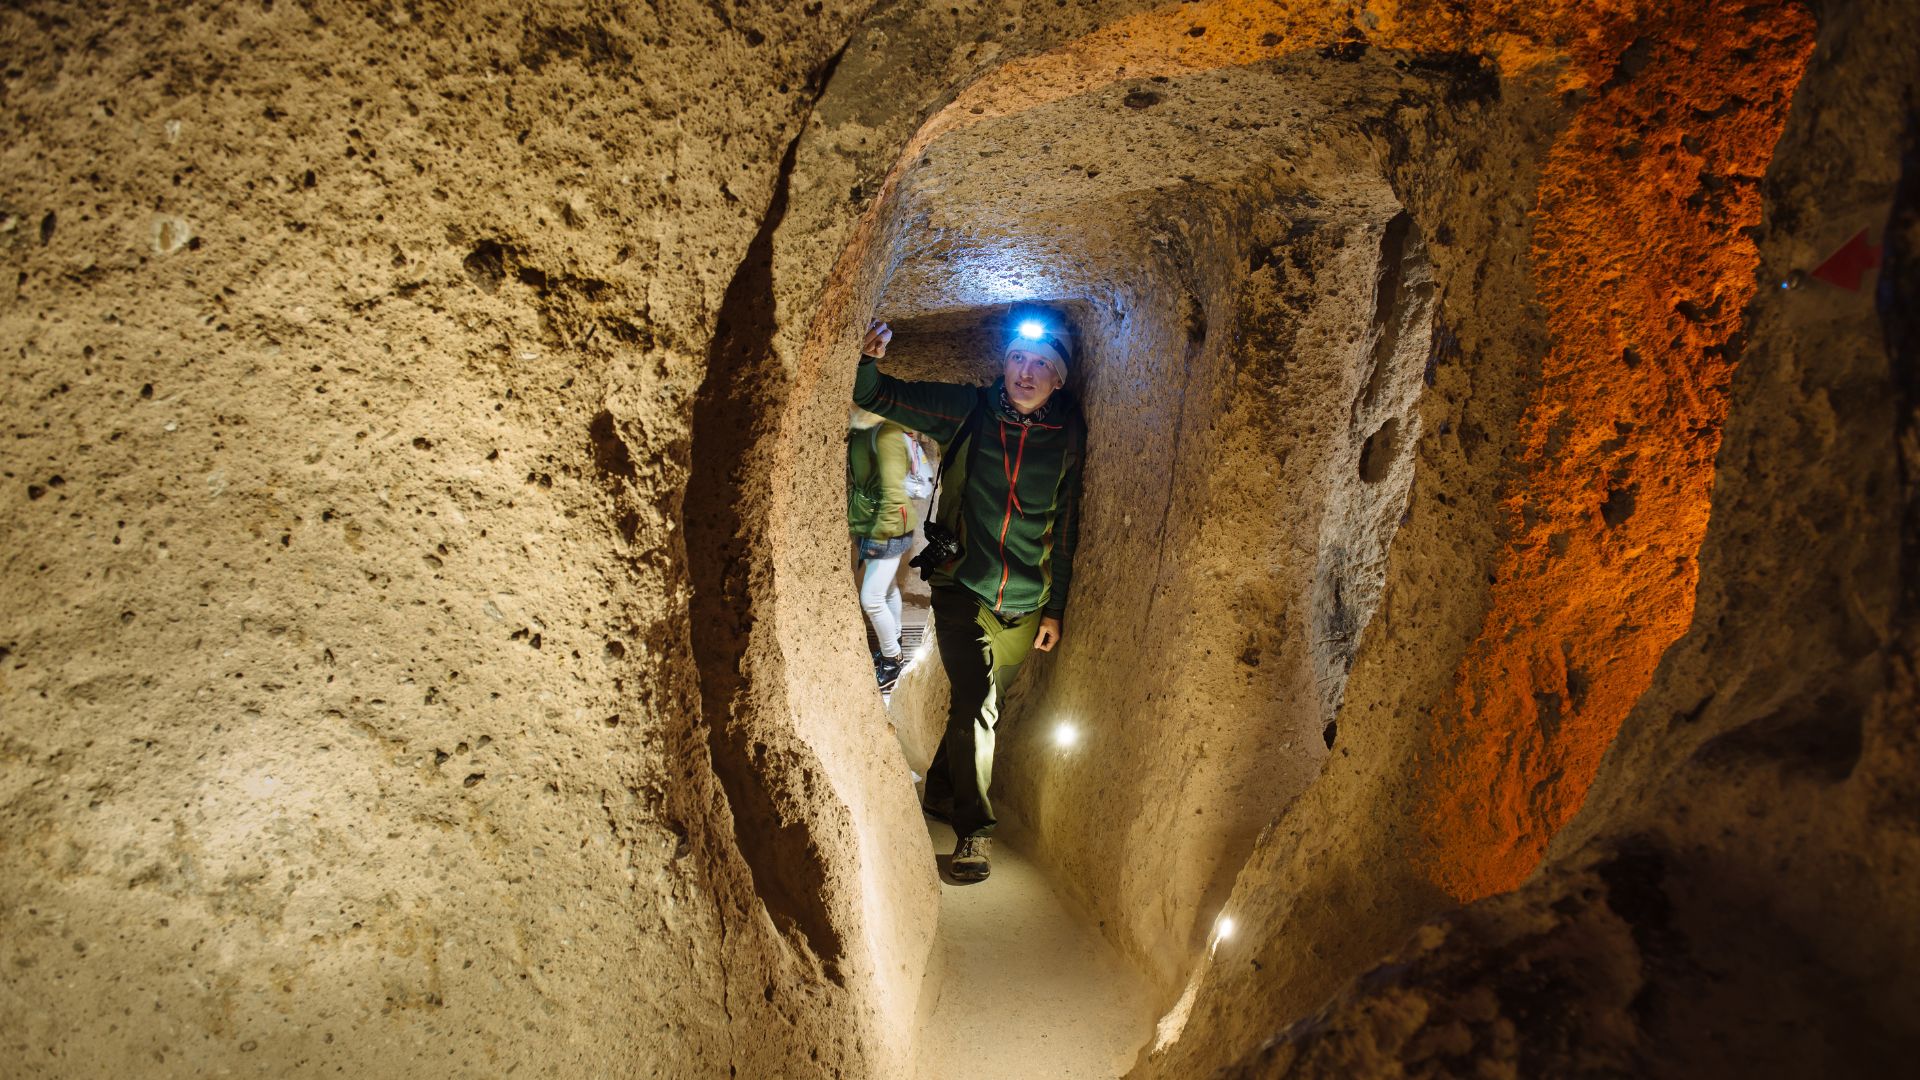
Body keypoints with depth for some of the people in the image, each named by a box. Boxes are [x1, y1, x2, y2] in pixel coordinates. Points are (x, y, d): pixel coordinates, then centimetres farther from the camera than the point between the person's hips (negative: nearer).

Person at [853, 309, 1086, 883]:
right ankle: (972, 829, 3)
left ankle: (941, 790, 38)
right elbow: (879, 397, -5)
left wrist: (1056, 608, 7)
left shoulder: (1068, 439, -3)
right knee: (975, 702, -12)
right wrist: (869, 360, -28)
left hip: (1024, 605, 2)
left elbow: (1065, 529, 5)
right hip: (962, 588, -2)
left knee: (979, 707, 14)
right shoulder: (966, 411, -7)